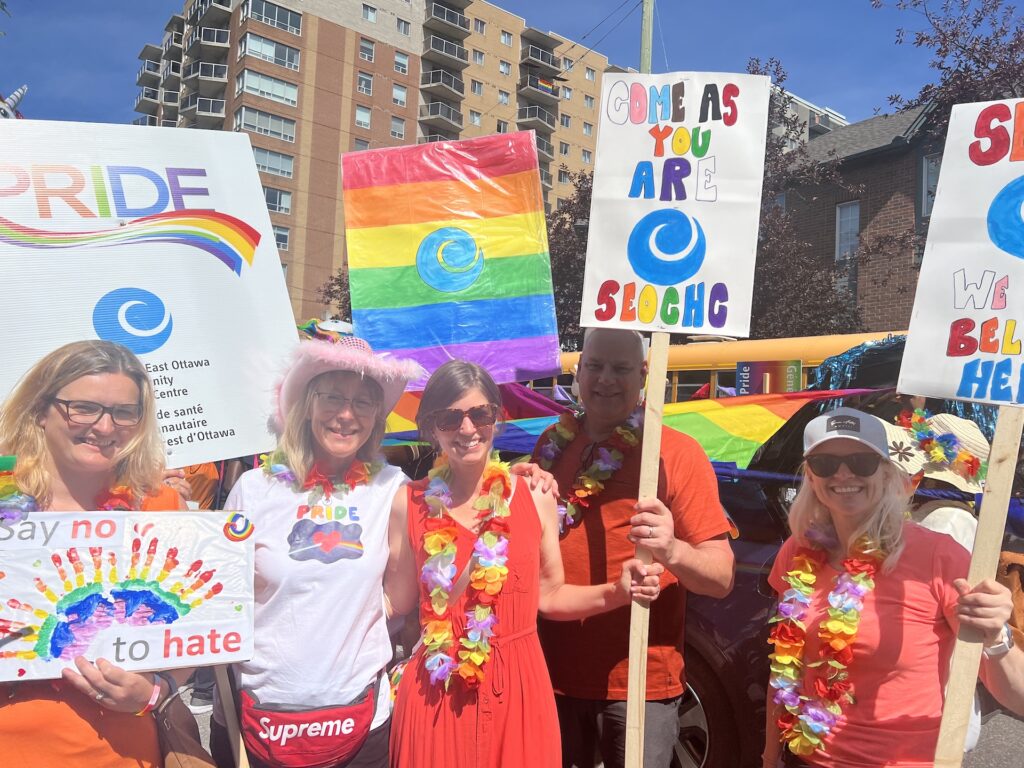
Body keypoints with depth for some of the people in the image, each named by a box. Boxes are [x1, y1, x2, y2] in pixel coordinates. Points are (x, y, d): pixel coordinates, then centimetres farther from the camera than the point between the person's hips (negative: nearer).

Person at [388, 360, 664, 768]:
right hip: (435, 693, 0)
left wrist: (617, 591, -10)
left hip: (518, 687, 0)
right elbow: (396, 603, 2)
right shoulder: (409, 504, -3)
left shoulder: (535, 497, -4)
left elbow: (549, 595, 4)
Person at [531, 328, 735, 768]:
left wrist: (671, 551, -30)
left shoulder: (678, 453, -9)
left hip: (640, 684, -3)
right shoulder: (553, 445, 4)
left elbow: (722, 576, -10)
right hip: (552, 676, 4)